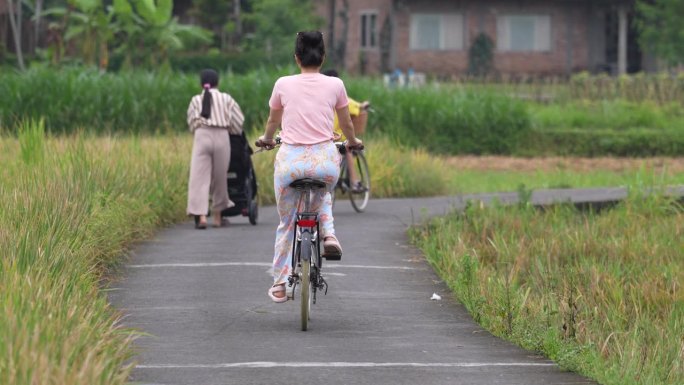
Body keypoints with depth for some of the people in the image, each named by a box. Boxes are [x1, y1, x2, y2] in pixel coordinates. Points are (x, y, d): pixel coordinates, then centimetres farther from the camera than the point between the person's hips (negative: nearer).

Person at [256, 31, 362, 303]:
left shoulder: (283, 85, 4)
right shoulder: (335, 85, 3)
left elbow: (273, 120, 22)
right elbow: (346, 124, 18)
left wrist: (266, 139, 44)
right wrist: (352, 142, 40)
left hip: (290, 160, 0)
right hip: (325, 161, 1)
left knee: (286, 224, 17)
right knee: (324, 193, 37)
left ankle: (279, 284, 20)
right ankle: (329, 234, 11)